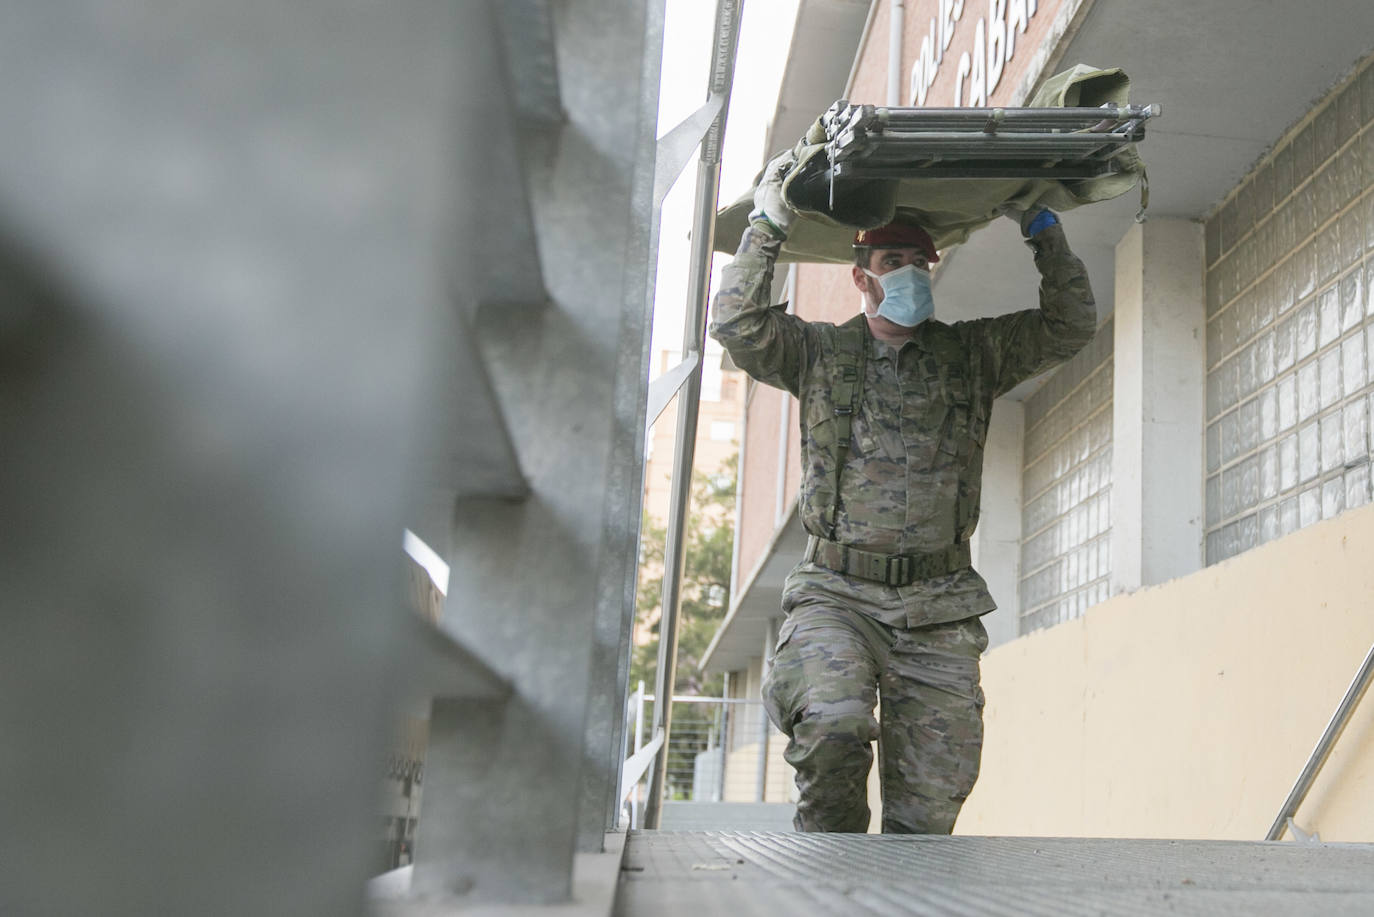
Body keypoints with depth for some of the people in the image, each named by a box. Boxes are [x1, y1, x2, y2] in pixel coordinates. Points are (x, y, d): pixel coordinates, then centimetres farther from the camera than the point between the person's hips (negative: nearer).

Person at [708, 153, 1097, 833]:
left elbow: (1070, 327, 11)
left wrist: (1041, 231, 6)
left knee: (931, 800, -2)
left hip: (939, 605, 2)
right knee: (832, 726, -27)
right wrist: (767, 228, -2)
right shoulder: (819, 354, 10)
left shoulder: (971, 355, 15)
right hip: (838, 592, -2)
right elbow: (737, 323, -3)